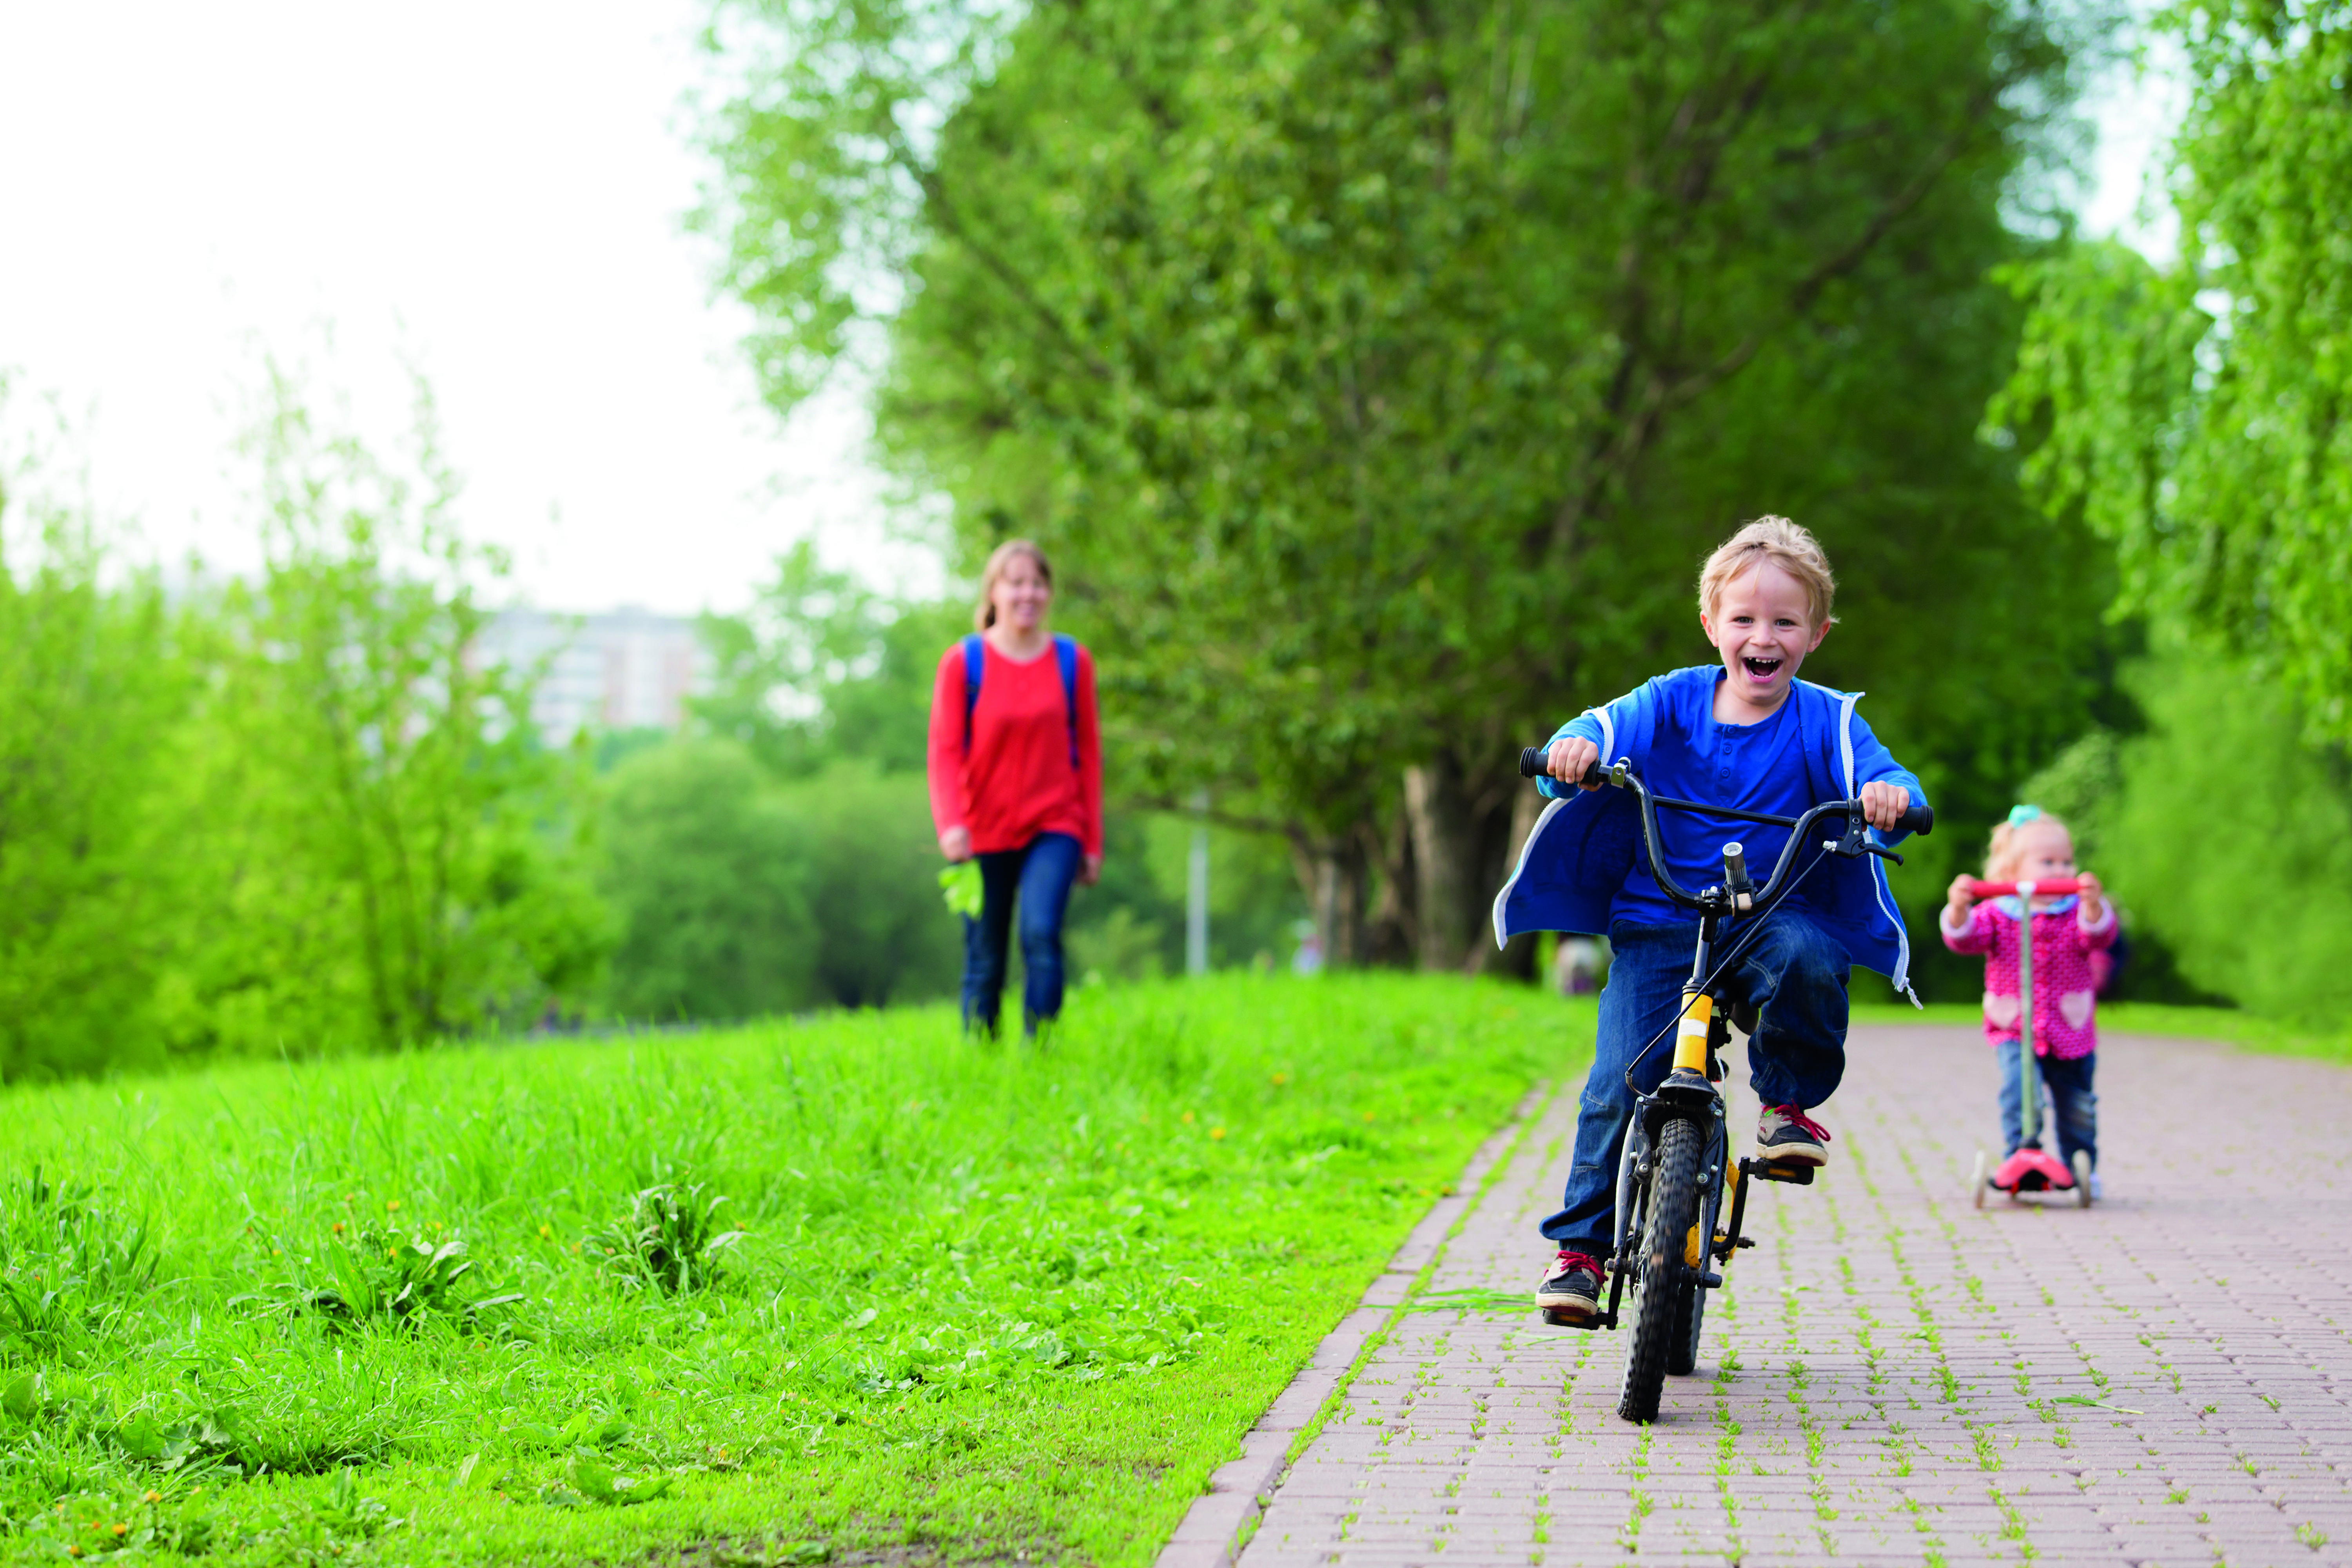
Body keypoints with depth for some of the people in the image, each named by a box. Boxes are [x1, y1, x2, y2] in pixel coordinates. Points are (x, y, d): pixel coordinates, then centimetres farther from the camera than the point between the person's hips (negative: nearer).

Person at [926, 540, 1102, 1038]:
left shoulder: (1072, 661, 2)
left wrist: (1092, 842, 6)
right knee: (984, 965, 3)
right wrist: (950, 824, -22)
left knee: (1041, 933, -21)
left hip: (1053, 828, 0)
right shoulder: (962, 662, -3)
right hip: (985, 832, 0)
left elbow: (1088, 751, 7)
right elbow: (944, 750, -6)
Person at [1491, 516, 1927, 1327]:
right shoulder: (1673, 702, 2)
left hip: (1774, 916, 0)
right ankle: (1581, 1245, 2)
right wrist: (1576, 745, -33)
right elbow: (1609, 727, -8)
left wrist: (1887, 793, -37)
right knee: (1622, 1082, -12)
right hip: (1659, 925, 0)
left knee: (1806, 958, -35)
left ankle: (1789, 1104, -8)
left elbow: (1878, 776, -12)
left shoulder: (1825, 719, 0)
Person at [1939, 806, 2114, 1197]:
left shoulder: (2075, 912, 0)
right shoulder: (1996, 914, -3)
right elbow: (1965, 936, -18)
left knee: (2078, 1107, 10)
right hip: (2014, 1032, -2)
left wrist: (2094, 906, -42)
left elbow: (2098, 934, -20)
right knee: (2019, 1090, -26)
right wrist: (1958, 910, -41)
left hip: (2072, 1033, 2)